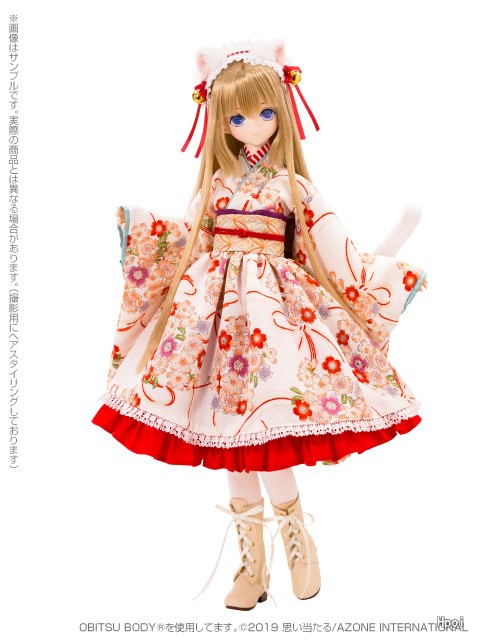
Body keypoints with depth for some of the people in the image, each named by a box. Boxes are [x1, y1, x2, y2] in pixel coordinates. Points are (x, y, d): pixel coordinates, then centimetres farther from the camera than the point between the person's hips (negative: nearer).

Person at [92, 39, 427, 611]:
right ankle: (252, 560, 23)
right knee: (232, 437, 6)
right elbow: (186, 239, 14)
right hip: (221, 307, 3)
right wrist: (137, 227, 8)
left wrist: (390, 276, -5)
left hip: (274, 307, -3)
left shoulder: (293, 187, 3)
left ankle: (296, 542, 19)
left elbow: (336, 250, 1)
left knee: (264, 433, -9)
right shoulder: (215, 184, 10)